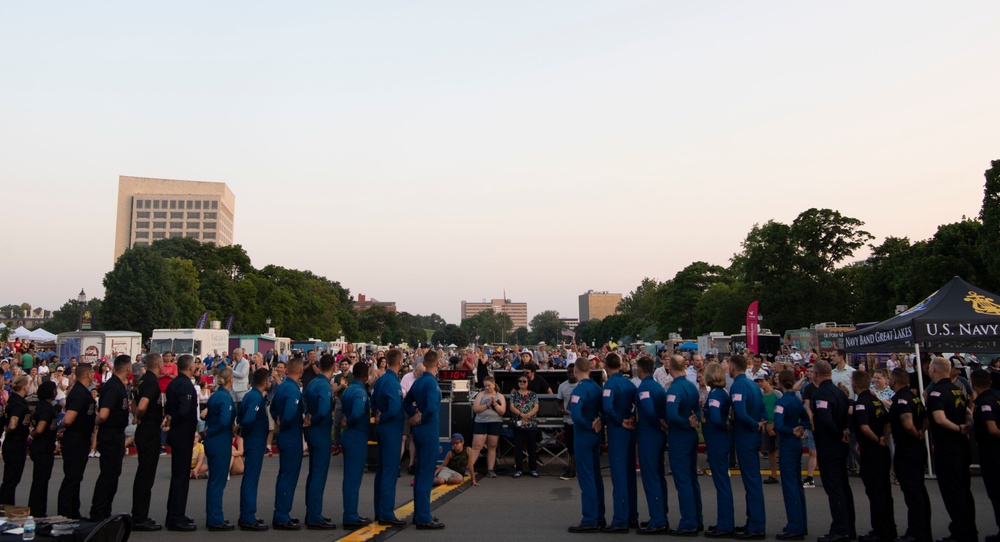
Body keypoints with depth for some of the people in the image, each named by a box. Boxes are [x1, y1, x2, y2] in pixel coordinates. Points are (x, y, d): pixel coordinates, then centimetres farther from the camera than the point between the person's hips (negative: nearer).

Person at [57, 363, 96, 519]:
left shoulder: (82, 391, 12)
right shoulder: (80, 394, -21)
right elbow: (68, 420, -28)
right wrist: (63, 425, -8)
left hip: (80, 442, 10)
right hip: (75, 443, -10)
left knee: (75, 478, 15)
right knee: (71, 479, -4)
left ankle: (74, 514, 24)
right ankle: (64, 516, 2)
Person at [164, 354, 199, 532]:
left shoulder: (173, 383, 10)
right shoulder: (186, 385, -20)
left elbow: (169, 406, 18)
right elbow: (184, 410, -31)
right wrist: (172, 422, -15)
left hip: (176, 433, 10)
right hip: (183, 434, -10)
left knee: (178, 474, 17)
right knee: (181, 475, -3)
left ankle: (174, 514, 26)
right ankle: (176, 519, 3)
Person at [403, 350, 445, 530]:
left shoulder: (417, 381, 8)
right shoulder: (432, 382, -17)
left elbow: (406, 403, 18)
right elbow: (432, 407, -29)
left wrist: (414, 416, 7)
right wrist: (422, 418, -11)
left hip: (418, 430, 9)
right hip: (429, 430, -9)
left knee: (421, 472, 17)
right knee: (426, 474, -4)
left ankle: (419, 513, 25)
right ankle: (423, 518, 1)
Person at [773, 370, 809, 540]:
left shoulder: (782, 401, -17)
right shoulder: (797, 400, 7)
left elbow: (778, 426, -27)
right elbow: (806, 419, 21)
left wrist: (792, 431, -12)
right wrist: (799, 429, 4)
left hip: (787, 445, -8)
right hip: (797, 444, 8)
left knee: (789, 485, -4)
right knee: (797, 483, 16)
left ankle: (795, 528, -2)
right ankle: (801, 524, 24)